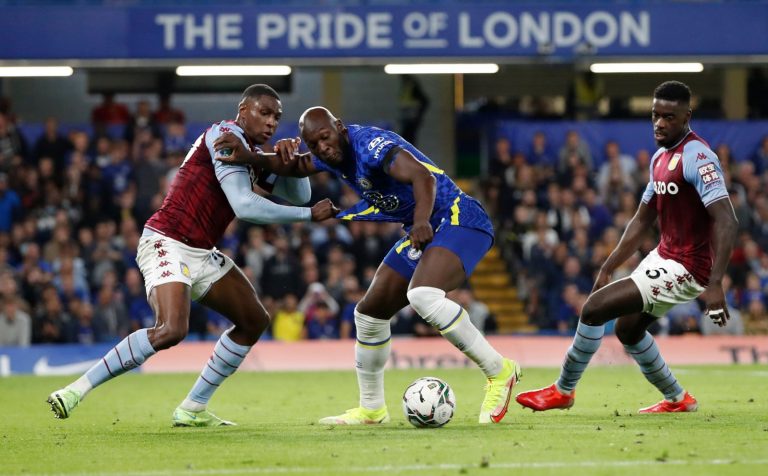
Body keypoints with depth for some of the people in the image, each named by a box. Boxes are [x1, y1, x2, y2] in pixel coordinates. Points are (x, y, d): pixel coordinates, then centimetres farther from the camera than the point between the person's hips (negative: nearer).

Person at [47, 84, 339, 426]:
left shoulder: (255, 154, 14)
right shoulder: (226, 136, -14)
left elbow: (298, 195, 16)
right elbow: (244, 206, -23)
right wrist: (310, 215, -17)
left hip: (201, 254, 10)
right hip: (167, 244, -10)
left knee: (254, 321, 12)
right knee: (172, 330, -29)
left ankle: (192, 409, 14)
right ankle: (76, 390, -22)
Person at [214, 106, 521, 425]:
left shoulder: (370, 145, -23)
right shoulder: (334, 155, 5)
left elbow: (422, 176, -37)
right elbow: (294, 167, 22)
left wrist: (421, 221, -54)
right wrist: (250, 157, 6)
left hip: (459, 220, -10)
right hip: (423, 231, 10)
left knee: (422, 294, -35)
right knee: (370, 312, 11)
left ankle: (499, 372, -23)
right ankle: (371, 409, 28)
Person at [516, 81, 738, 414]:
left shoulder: (697, 158, -20)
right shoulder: (661, 157, 9)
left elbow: (726, 222, -27)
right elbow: (642, 222, 18)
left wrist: (715, 285, -34)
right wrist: (607, 270, 15)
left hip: (685, 268, -10)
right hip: (665, 255, 10)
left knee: (594, 308, -12)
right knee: (627, 328, 23)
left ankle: (562, 391, 6)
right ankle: (678, 399, 37)